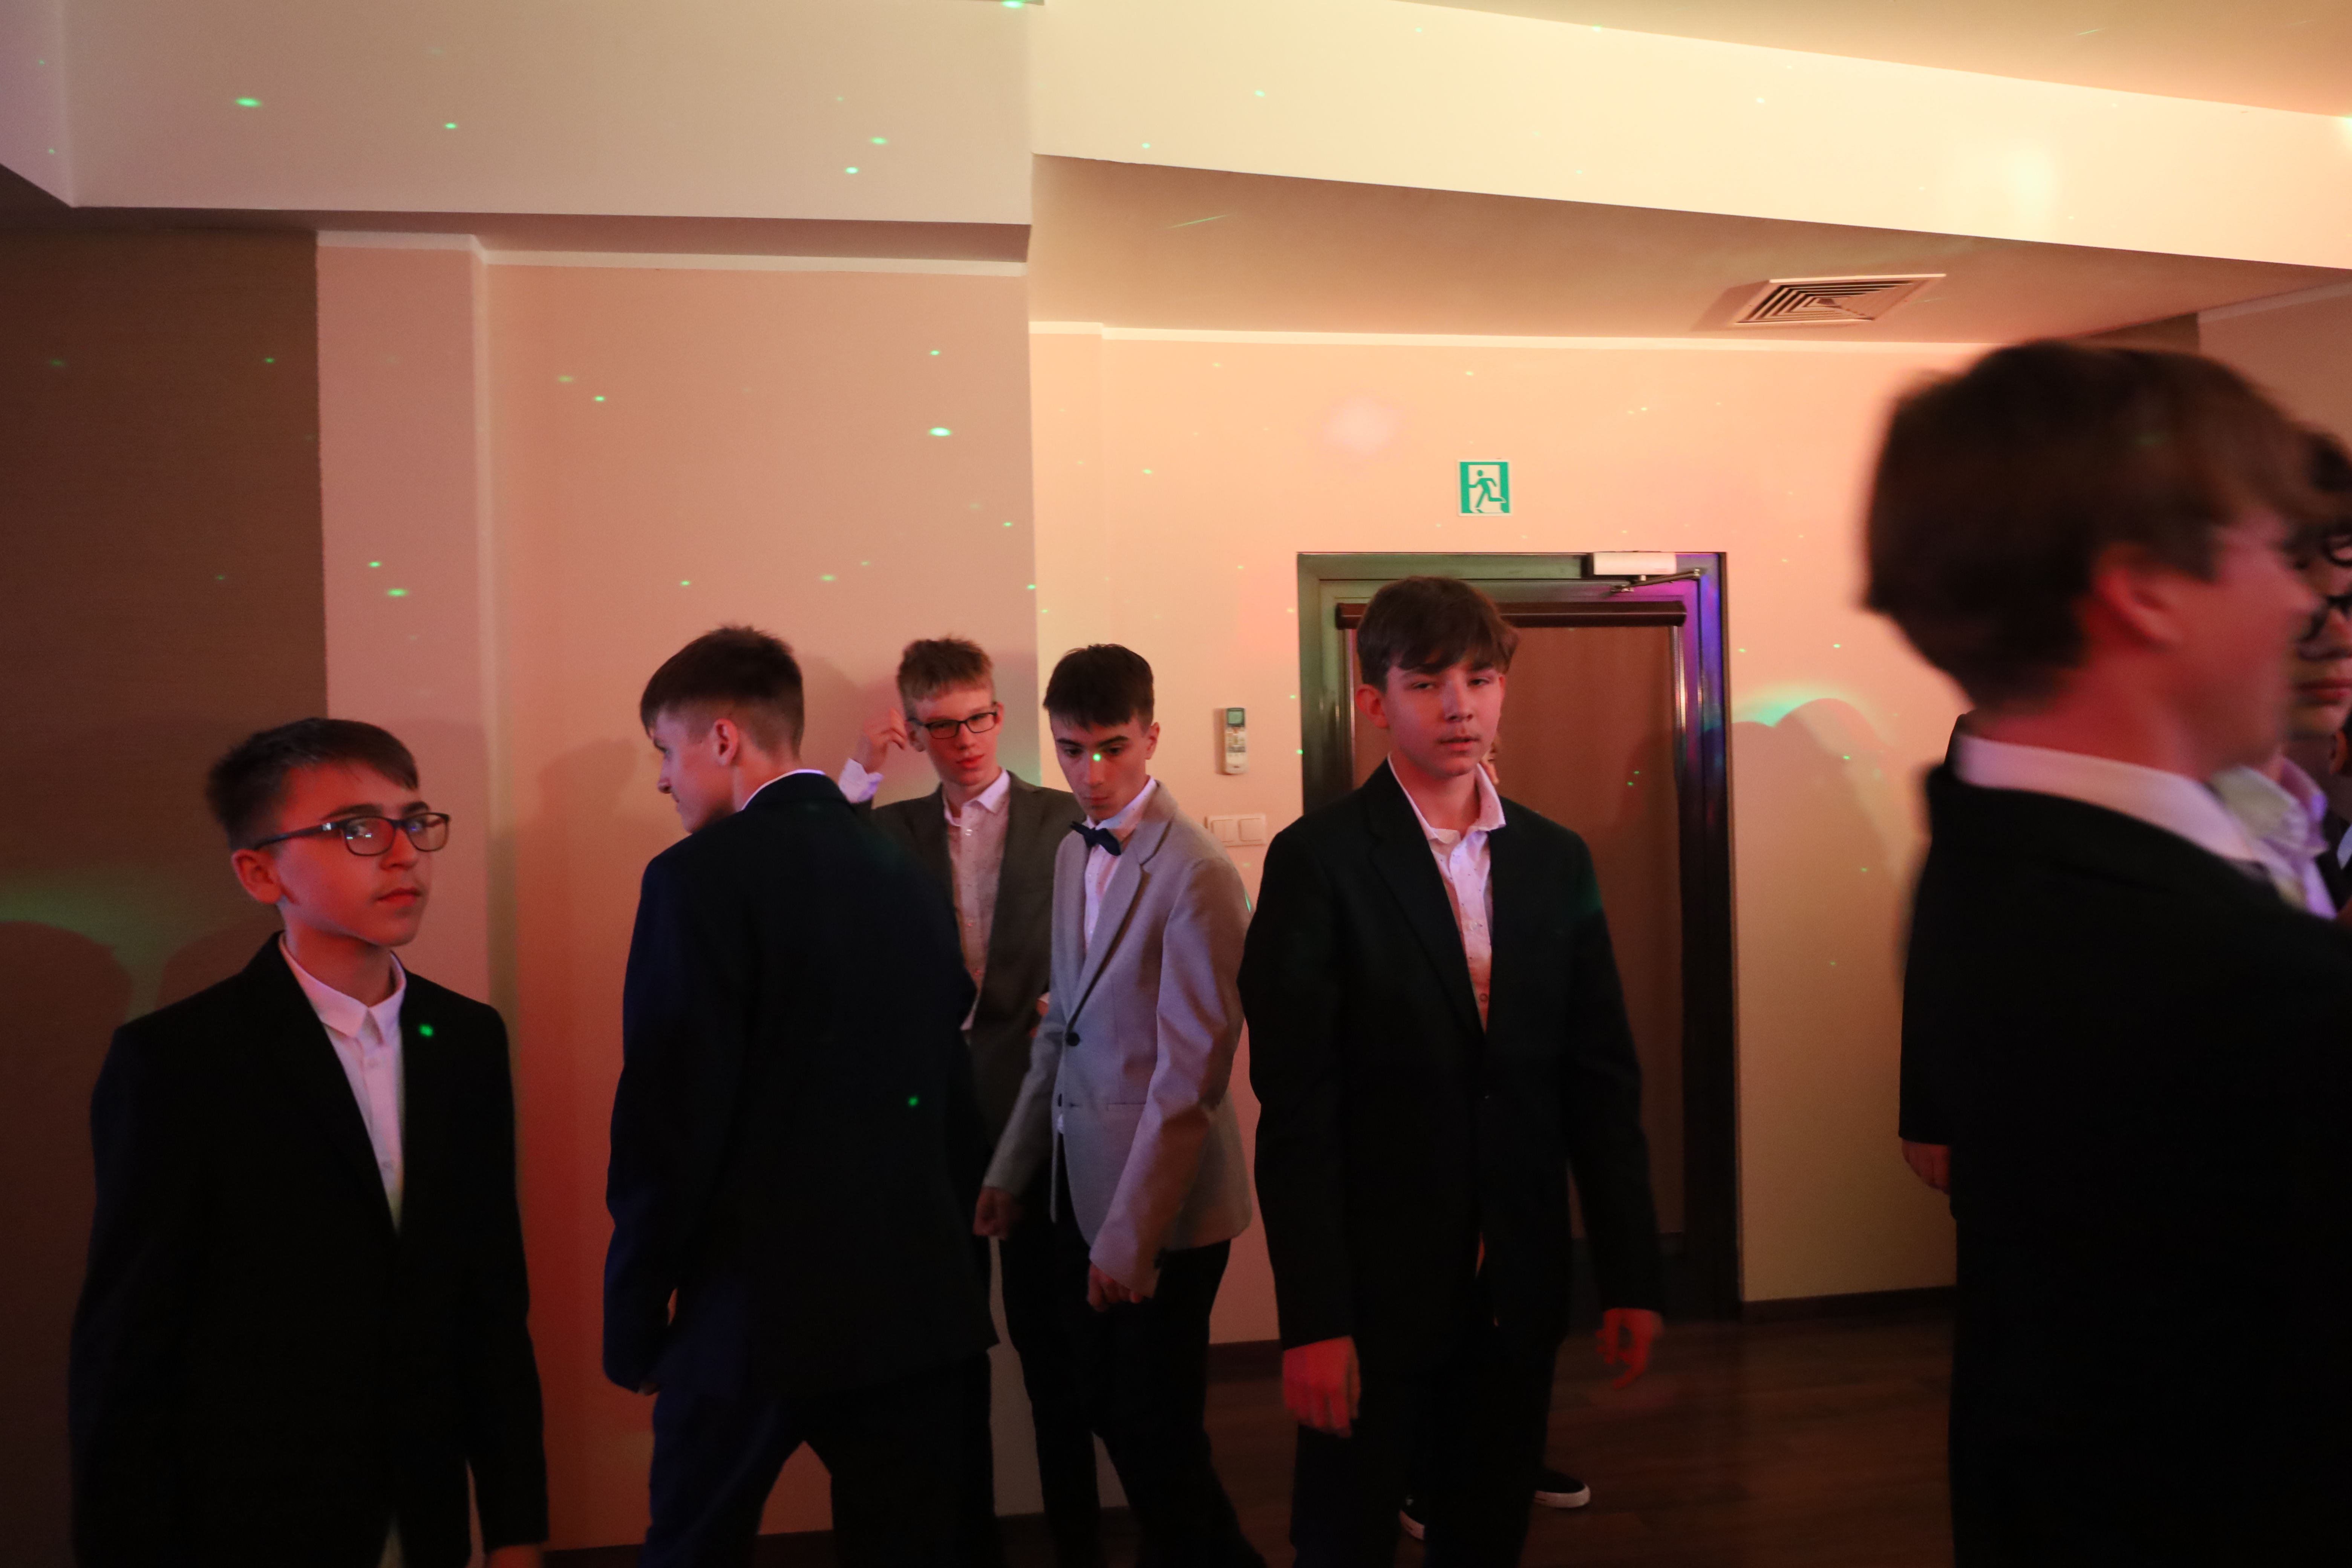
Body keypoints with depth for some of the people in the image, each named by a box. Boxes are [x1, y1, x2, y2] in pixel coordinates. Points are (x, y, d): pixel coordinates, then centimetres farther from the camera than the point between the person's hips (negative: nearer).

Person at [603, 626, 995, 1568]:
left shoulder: (702, 875, -12)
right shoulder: (909, 875, 6)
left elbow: (669, 1117, -14)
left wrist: (634, 1321, -4)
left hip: (756, 1308, -5)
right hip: (919, 1301, 5)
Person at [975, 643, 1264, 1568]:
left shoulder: (1196, 876, -19)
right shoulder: (1072, 852, 6)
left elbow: (1191, 1076, -20)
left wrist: (1130, 1234, -17)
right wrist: (1011, 1171, 12)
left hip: (1159, 1205, -7)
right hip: (1079, 1182, 7)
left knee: (1155, 1433, 5)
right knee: (1107, 1412, 18)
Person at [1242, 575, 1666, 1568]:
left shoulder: (1556, 861, 6)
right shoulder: (1317, 862, -8)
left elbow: (1603, 1082, 7)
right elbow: (1294, 1107, -12)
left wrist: (1633, 1274, 4)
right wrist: (1312, 1320, -15)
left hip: (1517, 1288, 4)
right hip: (1375, 1288, -4)